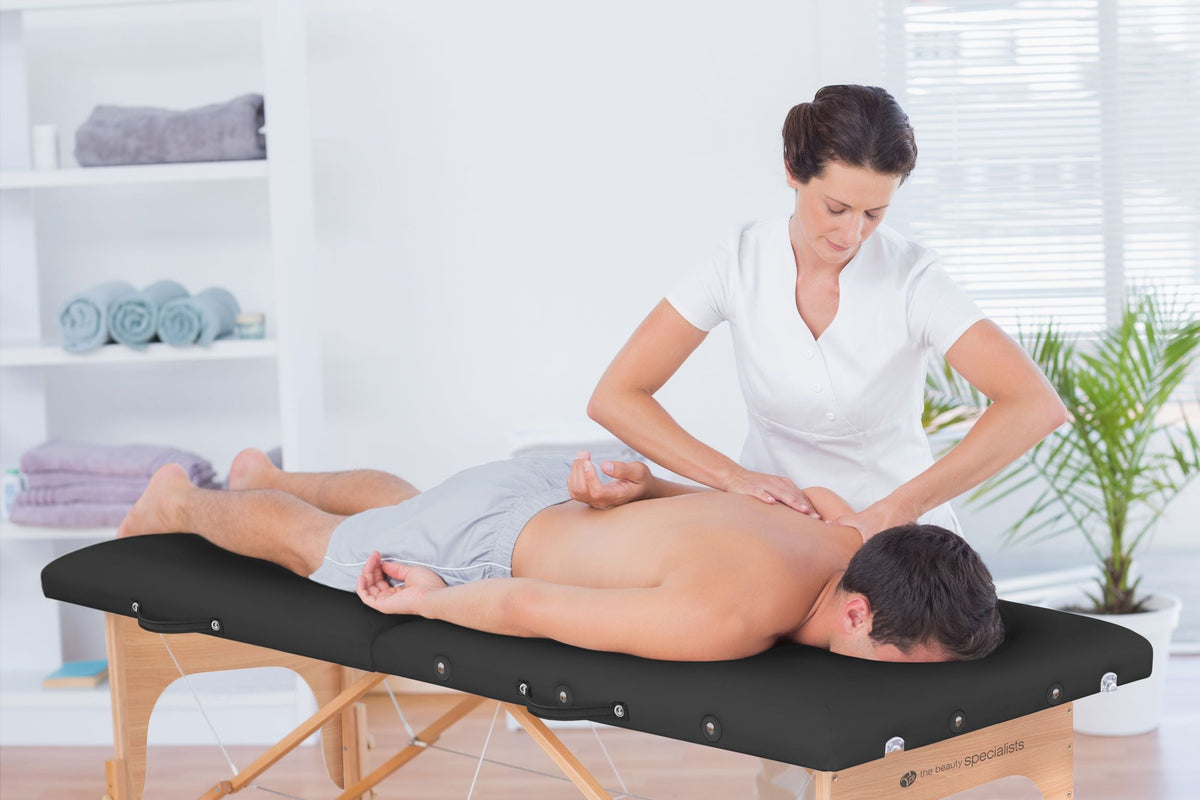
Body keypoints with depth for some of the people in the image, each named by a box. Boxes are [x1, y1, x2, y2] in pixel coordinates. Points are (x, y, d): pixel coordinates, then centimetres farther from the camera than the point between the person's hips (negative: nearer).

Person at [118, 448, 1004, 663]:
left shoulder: (848, 541, -21)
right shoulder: (725, 623, -45)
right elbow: (520, 605, -33)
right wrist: (422, 600, -17)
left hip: (545, 489, 7)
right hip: (480, 541, -7)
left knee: (404, 509, 38)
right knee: (303, 542, 24)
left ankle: (267, 475, 66)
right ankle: (178, 501, 53)